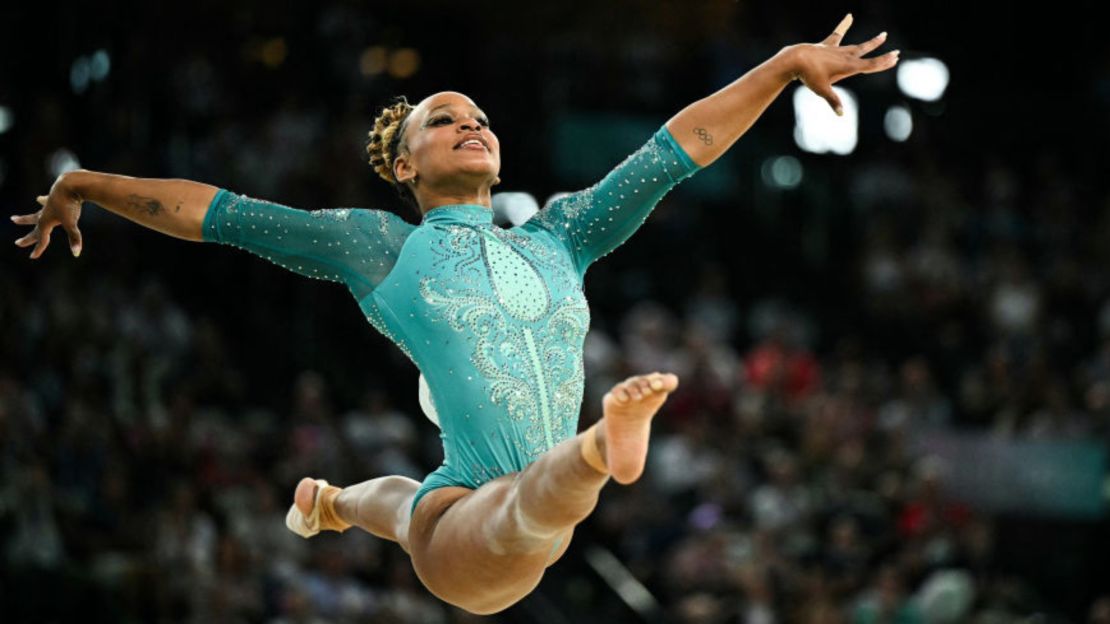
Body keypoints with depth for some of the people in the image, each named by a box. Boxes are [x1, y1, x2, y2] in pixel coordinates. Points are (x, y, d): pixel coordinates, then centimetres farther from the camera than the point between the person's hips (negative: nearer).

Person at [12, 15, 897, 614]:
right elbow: (218, 212, 9)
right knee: (525, 509, -42)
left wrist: (788, 63, 9)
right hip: (460, 531, -7)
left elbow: (677, 150, 12)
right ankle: (605, 450, -77)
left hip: (532, 534, 7)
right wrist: (83, 186, 13)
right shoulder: (378, 245, 4)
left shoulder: (557, 237, 13)